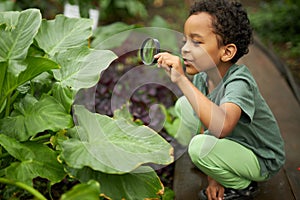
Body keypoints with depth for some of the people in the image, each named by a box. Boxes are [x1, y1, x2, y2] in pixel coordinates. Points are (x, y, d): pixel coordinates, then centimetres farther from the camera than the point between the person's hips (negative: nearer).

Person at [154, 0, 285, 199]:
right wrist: (213, 177, -2)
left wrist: (182, 79, -50)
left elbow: (222, 126, -52)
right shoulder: (202, 77, -9)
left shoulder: (239, 82, -32)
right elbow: (207, 122, 2)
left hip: (263, 160, -8)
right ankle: (223, 175, 14)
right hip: (235, 142, 8)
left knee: (200, 146, -31)